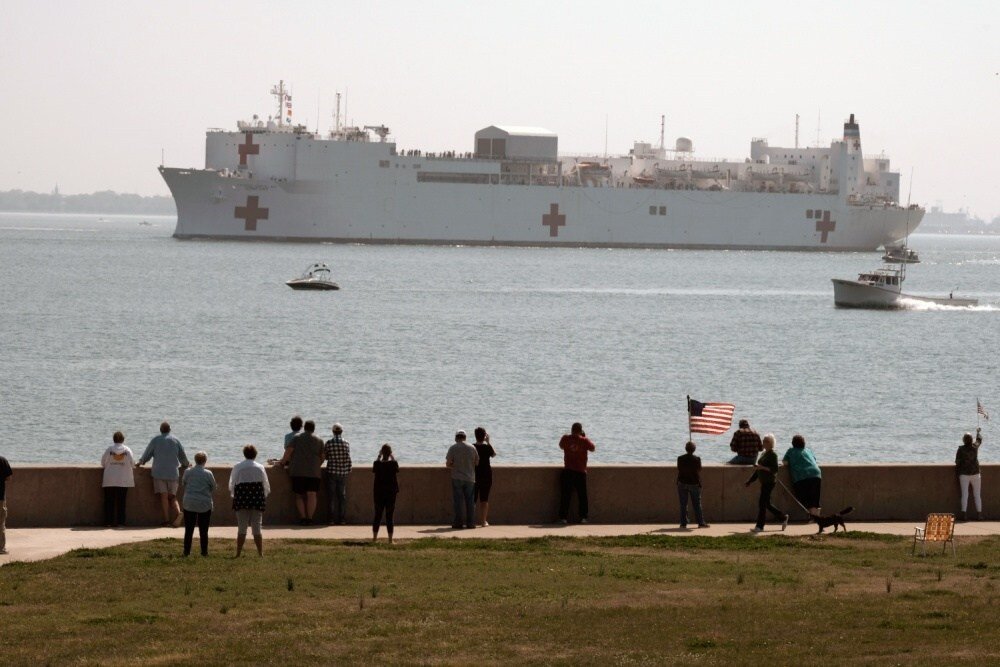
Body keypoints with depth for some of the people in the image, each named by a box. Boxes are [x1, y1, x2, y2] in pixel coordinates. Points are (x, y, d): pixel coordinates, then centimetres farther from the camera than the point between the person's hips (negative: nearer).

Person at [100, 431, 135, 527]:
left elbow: (103, 463, 2)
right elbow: (132, 464, 1)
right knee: (121, 502, 4)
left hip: (109, 481, 0)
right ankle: (120, 522, 2)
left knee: (109, 501, 3)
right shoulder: (127, 451, -2)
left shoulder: (109, 450, -3)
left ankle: (108, 521, 1)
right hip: (123, 480, 0)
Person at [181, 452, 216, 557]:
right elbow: (213, 488, 2)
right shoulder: (208, 474, -9)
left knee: (188, 530, 7)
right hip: (205, 505, -2)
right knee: (203, 531, 5)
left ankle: (186, 551, 6)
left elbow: (184, 486, 9)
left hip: (189, 504, 2)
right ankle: (204, 551, 6)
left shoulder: (187, 473, -2)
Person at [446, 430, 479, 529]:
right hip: (470, 478, 2)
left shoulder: (453, 448, -4)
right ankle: (470, 522, 5)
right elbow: (477, 462, 6)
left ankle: (458, 522, -2)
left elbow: (448, 463, -6)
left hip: (457, 478, -2)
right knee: (470, 501, 6)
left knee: (458, 501, 1)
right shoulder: (472, 448, 2)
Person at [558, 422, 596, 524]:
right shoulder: (584, 440, -7)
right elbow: (592, 448, 10)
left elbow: (561, 446, 18)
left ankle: (563, 517, 0)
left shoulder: (565, 439, -3)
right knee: (582, 495, 8)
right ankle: (583, 517, 7)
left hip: (567, 471, 1)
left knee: (565, 495, 4)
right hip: (581, 472, -1)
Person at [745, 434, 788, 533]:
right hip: (764, 483, 9)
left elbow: (775, 470, -17)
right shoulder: (764, 454, 16)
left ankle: (759, 526, -5)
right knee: (766, 504, 13)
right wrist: (750, 480, 22)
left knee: (762, 503, -9)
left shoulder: (773, 455, -10)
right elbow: (758, 469, 23)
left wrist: (762, 468, -25)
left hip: (769, 482, -9)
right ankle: (783, 518, 27)